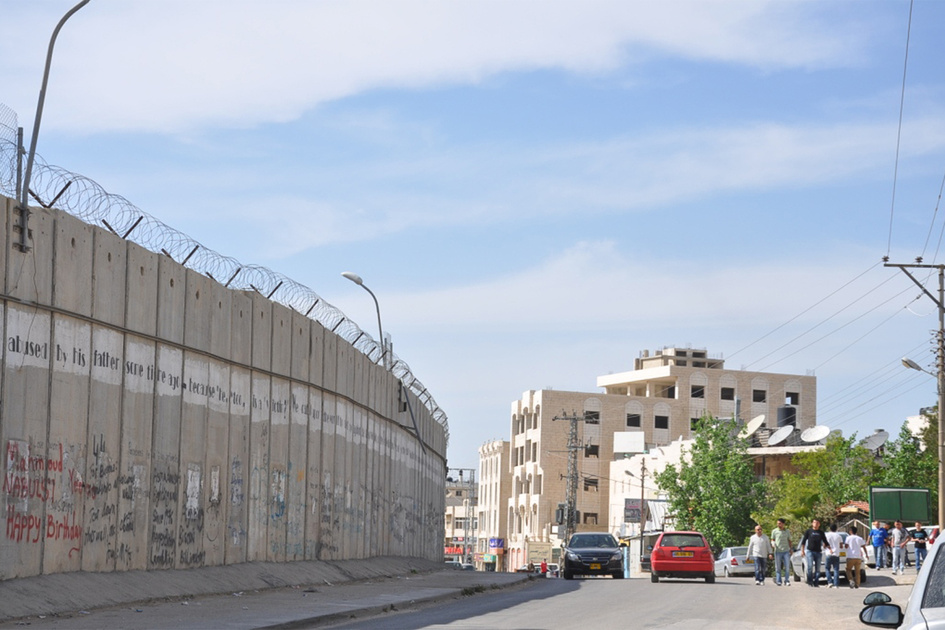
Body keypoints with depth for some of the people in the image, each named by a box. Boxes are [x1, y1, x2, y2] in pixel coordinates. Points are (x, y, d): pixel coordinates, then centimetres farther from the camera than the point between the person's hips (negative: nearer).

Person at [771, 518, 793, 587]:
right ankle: (778, 581, 5)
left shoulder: (787, 531, 10)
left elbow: (789, 541, 16)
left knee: (787, 567, -4)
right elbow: (772, 540, 9)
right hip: (778, 551, -1)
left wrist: (791, 549, 10)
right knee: (778, 567, 1)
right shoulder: (774, 531, 5)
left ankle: (787, 581, 3)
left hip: (786, 551, 1)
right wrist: (773, 543, -13)